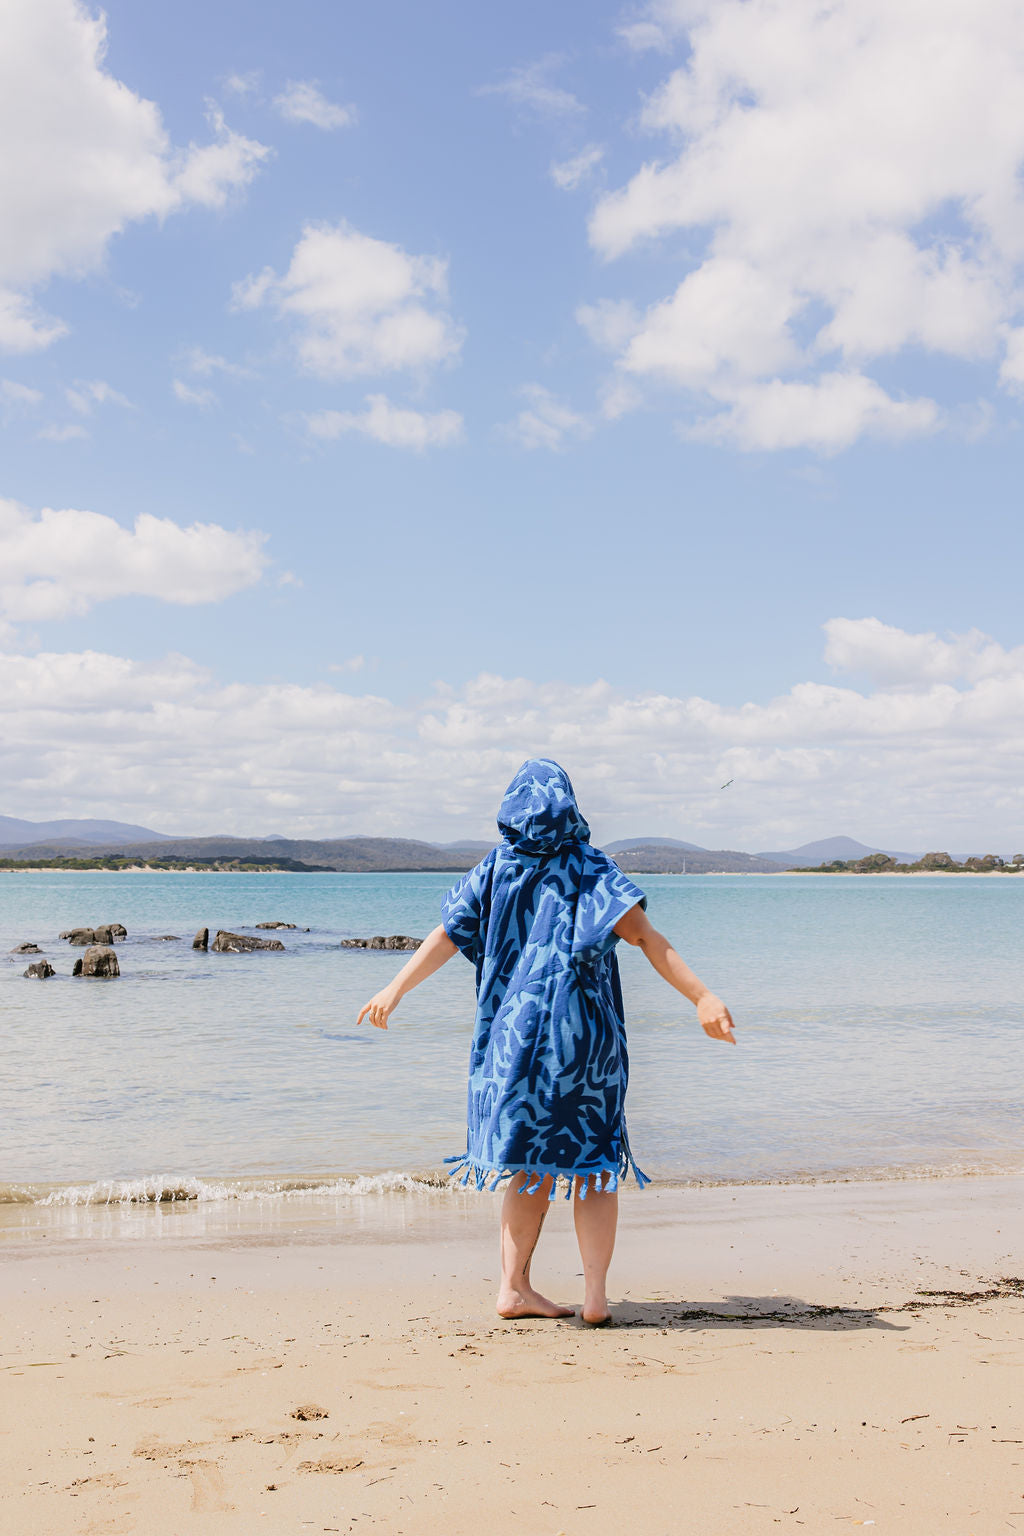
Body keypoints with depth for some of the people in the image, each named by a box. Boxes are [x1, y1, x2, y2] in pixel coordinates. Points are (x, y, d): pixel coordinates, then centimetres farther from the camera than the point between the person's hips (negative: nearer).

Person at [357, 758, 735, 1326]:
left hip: (515, 1034, 3)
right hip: (582, 1031, -3)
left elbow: (446, 935, 8)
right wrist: (700, 996, -21)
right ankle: (596, 1297, 1)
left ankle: (515, 1287, 12)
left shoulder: (494, 870, 5)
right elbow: (646, 937, -16)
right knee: (593, 1162, 6)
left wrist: (396, 989, 19)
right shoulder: (590, 868, -5)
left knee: (534, 1163, 14)